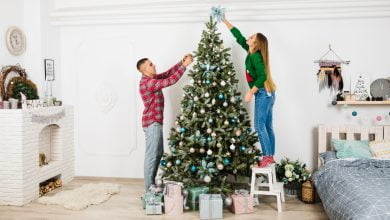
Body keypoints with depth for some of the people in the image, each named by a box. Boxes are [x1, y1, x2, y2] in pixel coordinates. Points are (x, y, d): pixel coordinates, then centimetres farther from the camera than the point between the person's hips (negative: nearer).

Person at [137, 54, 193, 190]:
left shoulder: (151, 79, 10)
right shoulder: (148, 83, -19)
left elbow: (168, 73, 14)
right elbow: (171, 80, -24)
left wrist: (182, 61, 3)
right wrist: (184, 65, -18)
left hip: (155, 122, 10)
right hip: (152, 123, -10)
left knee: (158, 153, 17)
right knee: (152, 156, -4)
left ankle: (151, 184, 26)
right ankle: (149, 188, 4)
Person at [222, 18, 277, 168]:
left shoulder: (255, 56, -15)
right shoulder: (253, 53, 11)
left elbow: (262, 76, -25)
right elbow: (239, 37, 19)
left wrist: (250, 92, -21)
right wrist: (224, 21, 21)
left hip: (263, 94, -9)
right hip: (266, 93, 9)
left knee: (259, 126, -7)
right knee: (267, 127, 9)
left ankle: (267, 157, -3)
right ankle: (270, 157, 14)